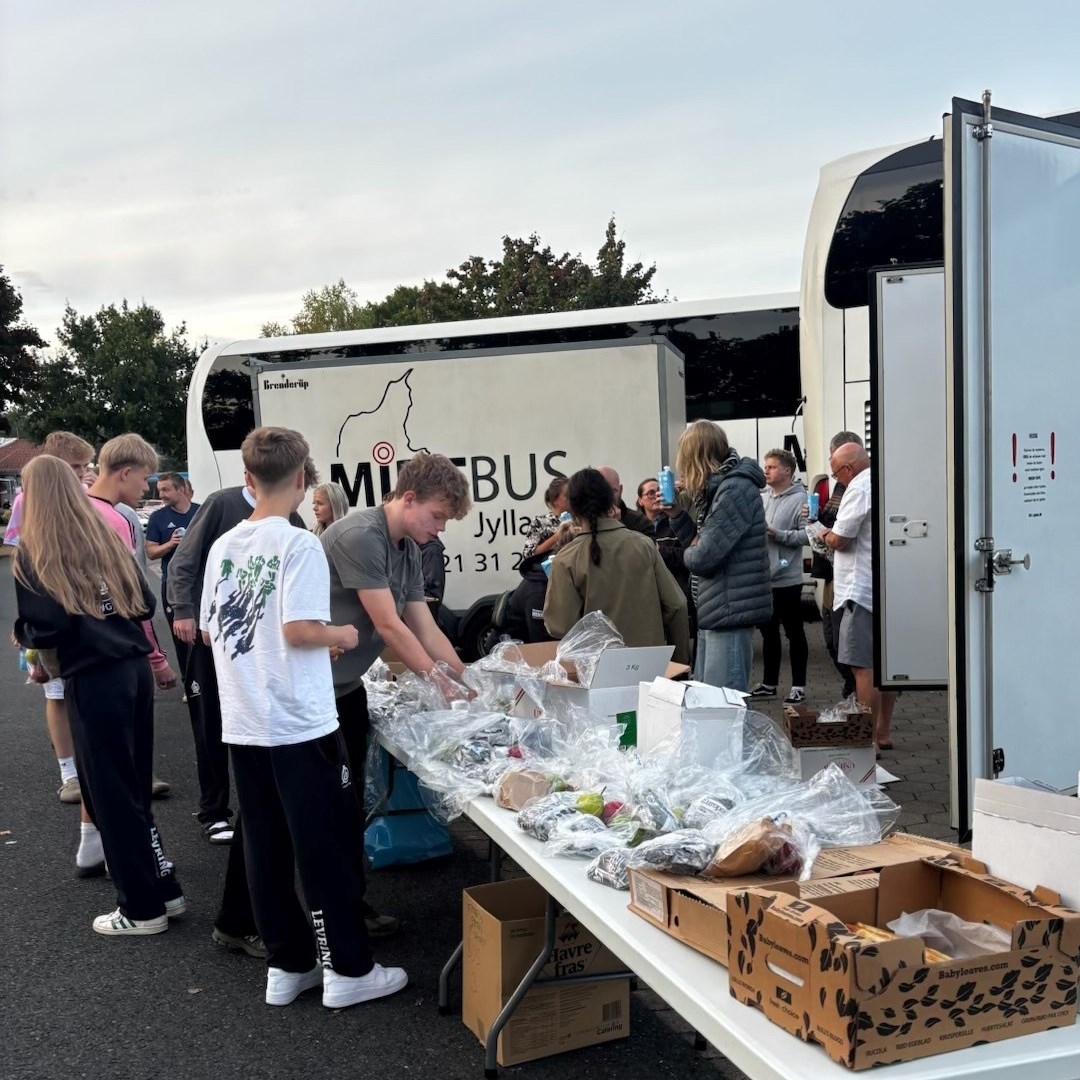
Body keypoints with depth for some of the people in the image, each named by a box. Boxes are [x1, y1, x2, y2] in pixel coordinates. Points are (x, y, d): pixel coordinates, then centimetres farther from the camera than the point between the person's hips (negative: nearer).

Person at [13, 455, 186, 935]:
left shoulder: (34, 552, -5)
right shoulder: (107, 537, 12)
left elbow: (47, 626, -13)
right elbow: (146, 604, 12)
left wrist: (21, 633, 8)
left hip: (93, 681, -6)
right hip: (134, 669, 6)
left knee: (109, 792, 5)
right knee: (132, 786, 17)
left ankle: (142, 908, 14)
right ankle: (163, 889, 24)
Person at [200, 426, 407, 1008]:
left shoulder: (224, 546, 6)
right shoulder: (299, 545, -14)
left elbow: (209, 632, 12)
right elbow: (300, 629, -21)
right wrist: (344, 635, -3)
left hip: (243, 725, 7)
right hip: (301, 725, -6)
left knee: (267, 851, 13)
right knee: (327, 850, 4)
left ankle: (287, 965, 24)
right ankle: (348, 970, 13)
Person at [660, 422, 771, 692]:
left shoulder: (736, 489, -17)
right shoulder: (716, 487, 14)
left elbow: (703, 556, -22)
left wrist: (689, 552, -1)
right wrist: (676, 515, 8)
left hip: (730, 611, -10)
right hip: (714, 611, 10)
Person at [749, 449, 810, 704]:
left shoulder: (799, 499, -10)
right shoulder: (761, 498, 9)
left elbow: (806, 535, -17)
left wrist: (776, 534, -21)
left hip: (787, 579, -6)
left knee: (794, 632, 4)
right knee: (768, 631, 15)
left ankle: (798, 686, 14)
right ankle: (769, 683, 26)